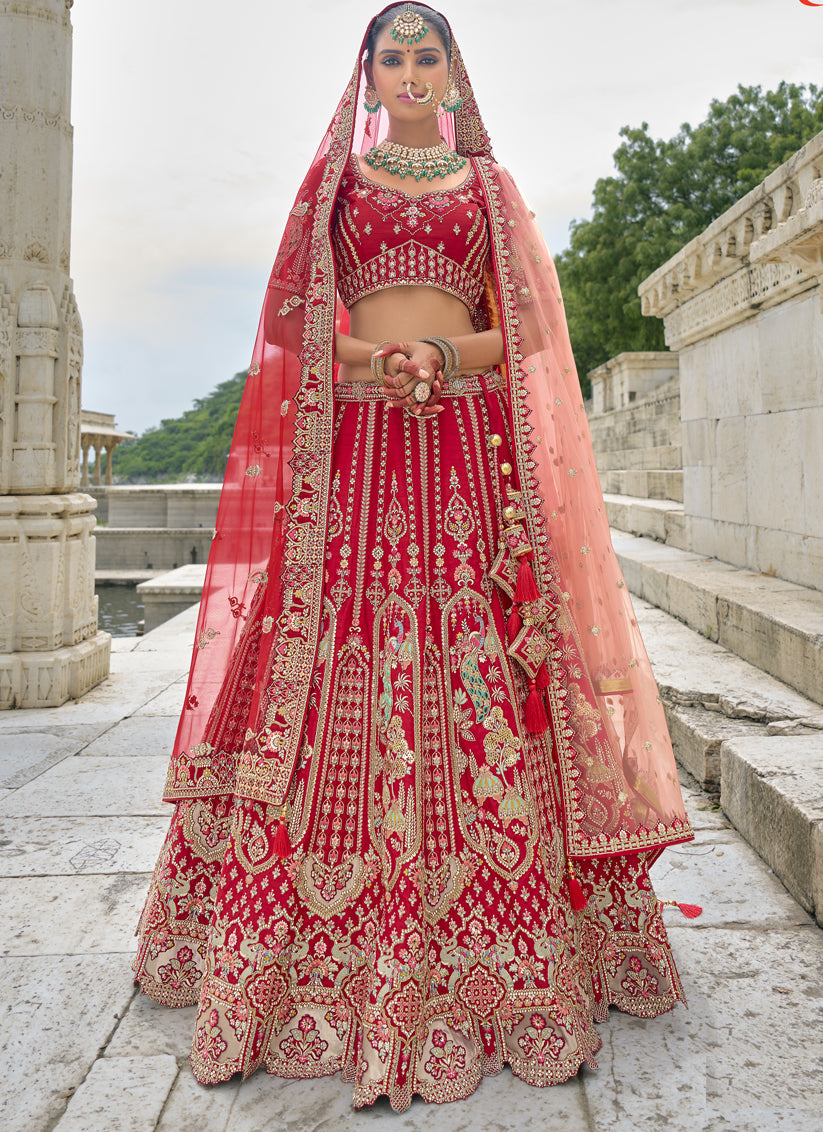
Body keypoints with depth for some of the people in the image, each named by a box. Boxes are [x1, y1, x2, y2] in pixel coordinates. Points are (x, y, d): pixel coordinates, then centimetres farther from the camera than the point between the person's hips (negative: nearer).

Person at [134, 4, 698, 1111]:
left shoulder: (490, 184, 19)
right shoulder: (332, 178, 19)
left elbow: (527, 329, 11)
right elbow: (299, 323, 11)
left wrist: (443, 354, -9)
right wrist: (374, 359, -8)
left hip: (472, 451, 0)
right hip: (352, 449, 0)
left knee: (477, 687, -7)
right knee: (338, 684, -7)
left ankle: (493, 960, 5)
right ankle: (322, 957, 5)